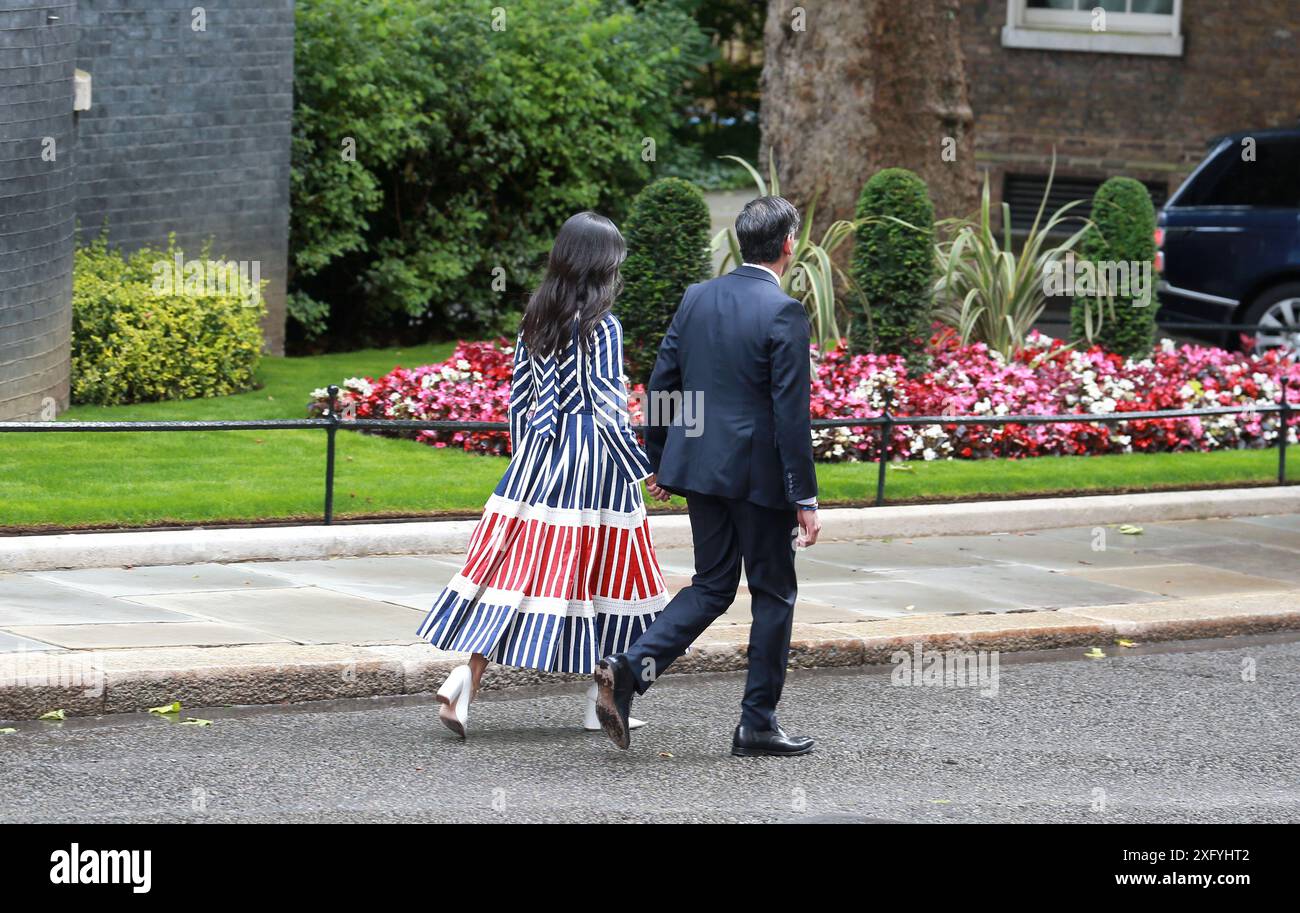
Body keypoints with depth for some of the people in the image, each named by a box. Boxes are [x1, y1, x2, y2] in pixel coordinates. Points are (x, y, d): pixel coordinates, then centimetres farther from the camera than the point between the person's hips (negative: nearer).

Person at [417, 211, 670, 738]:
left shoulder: (535, 322, 8)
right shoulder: (602, 328, -11)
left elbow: (518, 402, 12)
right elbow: (607, 408, -13)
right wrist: (644, 470, -6)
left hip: (537, 457, 6)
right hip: (594, 459, -6)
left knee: (515, 569, 5)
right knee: (599, 573, 6)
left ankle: (466, 678, -10)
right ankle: (600, 700, 13)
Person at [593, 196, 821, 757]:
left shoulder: (696, 299, 5)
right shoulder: (783, 312, -14)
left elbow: (661, 384, 9)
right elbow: (791, 413, -16)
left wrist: (658, 458, 20)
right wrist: (805, 499, -12)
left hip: (698, 465, 6)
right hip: (758, 473, -6)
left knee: (712, 585, 16)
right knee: (773, 591, 8)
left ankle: (630, 668, -5)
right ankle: (757, 724, 12)